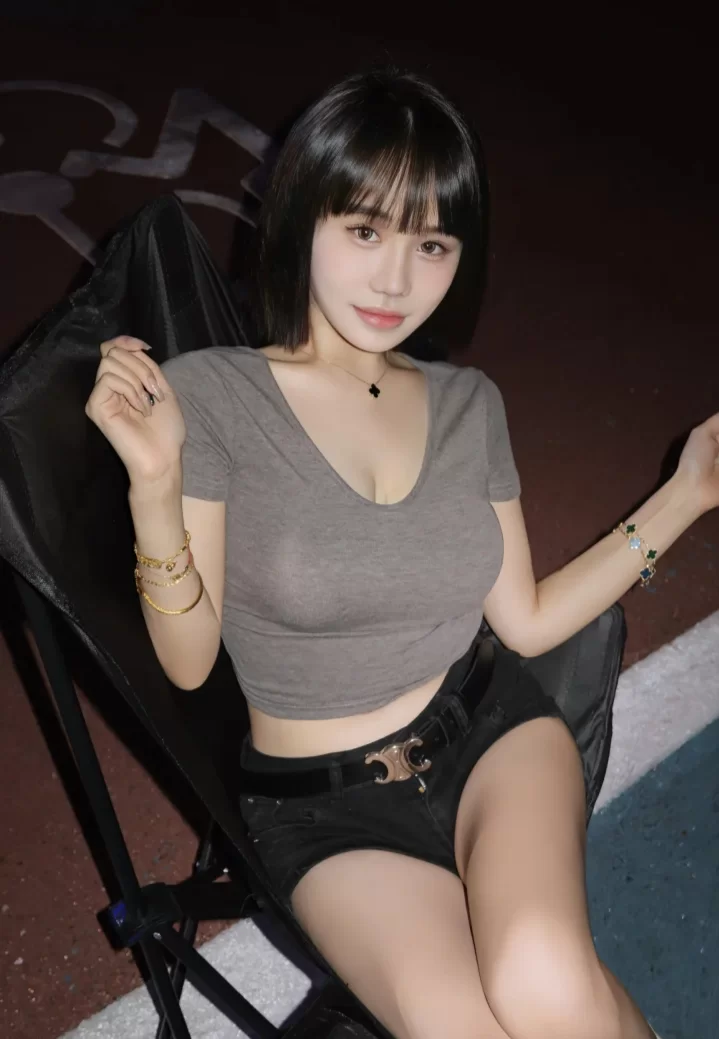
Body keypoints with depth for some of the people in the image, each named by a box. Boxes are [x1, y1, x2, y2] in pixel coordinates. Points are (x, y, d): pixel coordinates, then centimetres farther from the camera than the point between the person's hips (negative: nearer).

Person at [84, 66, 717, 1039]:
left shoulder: (469, 403, 4)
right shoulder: (206, 393, -9)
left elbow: (526, 620, 7)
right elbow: (189, 662, -8)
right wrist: (155, 484, -24)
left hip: (494, 731, 2)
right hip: (327, 806, -2)